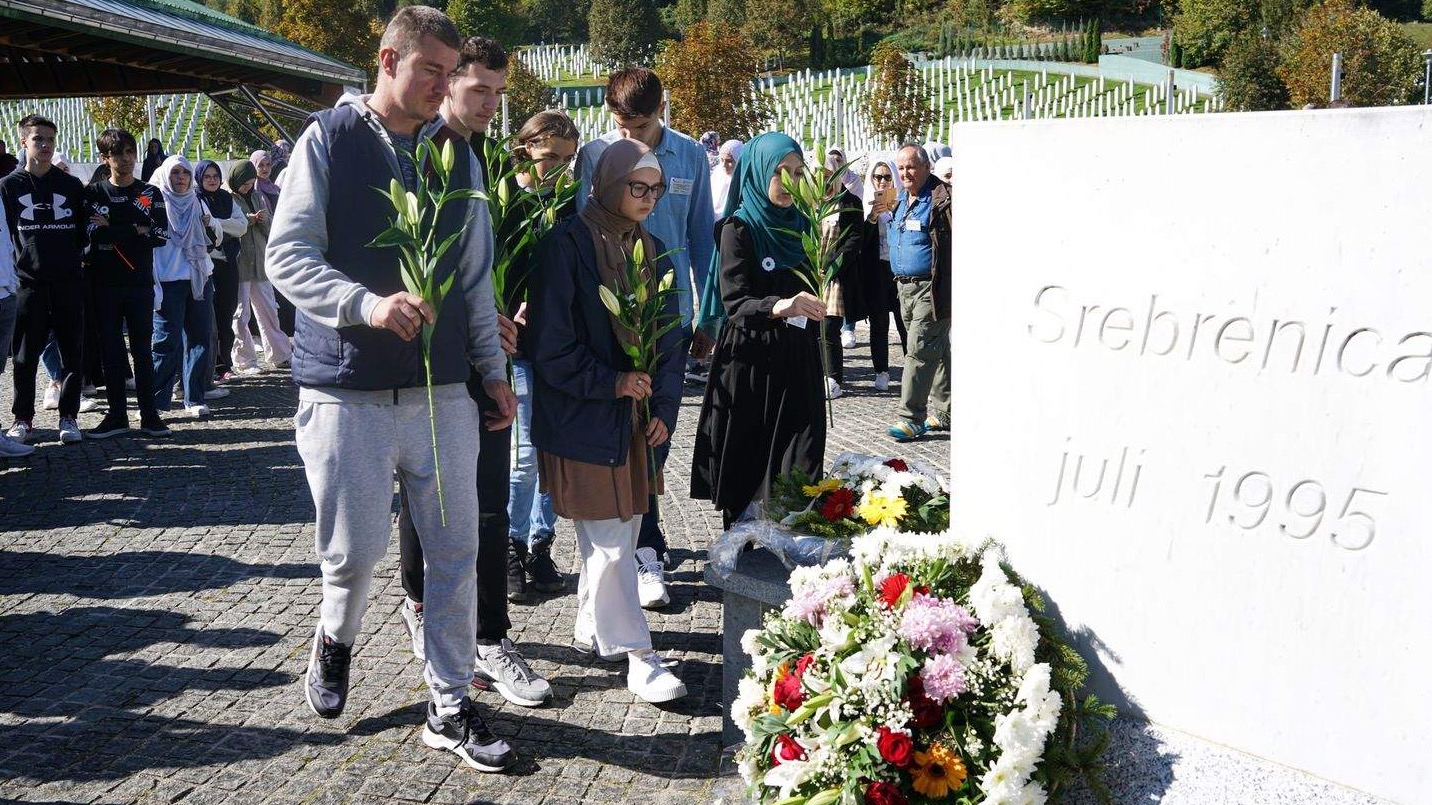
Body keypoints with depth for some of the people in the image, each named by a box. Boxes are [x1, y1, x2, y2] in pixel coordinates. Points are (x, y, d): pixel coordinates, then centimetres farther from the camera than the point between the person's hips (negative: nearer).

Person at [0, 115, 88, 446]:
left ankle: (69, 417, 11)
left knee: (72, 352, 2)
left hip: (68, 282, 1)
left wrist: (73, 260, 6)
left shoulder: (71, 185, 9)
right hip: (28, 283, -1)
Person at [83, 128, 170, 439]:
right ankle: (117, 416, 11)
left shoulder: (150, 193, 6)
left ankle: (149, 415, 7)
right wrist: (135, 232, -13)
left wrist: (111, 232, -9)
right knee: (110, 350, 4)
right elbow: (90, 233, -8)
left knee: (142, 349, 3)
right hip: (104, 284, 1)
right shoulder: (94, 193, 6)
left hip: (140, 284, 0)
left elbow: (160, 235, -6)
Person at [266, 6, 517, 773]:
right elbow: (287, 256, -8)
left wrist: (494, 368, 13)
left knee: (456, 550, 3)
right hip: (347, 388, -3)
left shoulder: (457, 153, 12)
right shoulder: (329, 139, 0)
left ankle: (450, 708, 17)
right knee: (354, 549, 2)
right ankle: (334, 642, 36)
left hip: (443, 388, 4)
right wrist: (366, 305, -23)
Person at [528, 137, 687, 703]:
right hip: (582, 418, -7)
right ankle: (636, 655, 6)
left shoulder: (653, 251, 11)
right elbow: (549, 342, -13)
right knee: (610, 541, -2)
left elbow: (669, 338, 14)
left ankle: (591, 629, 31)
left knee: (623, 531, 13)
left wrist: (664, 407, 4)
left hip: (636, 419, 7)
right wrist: (608, 382, -14)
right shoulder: (567, 245, -10)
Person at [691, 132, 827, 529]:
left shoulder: (801, 226, 10)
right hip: (750, 363, -4)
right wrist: (777, 306, -36)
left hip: (798, 363, 5)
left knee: (798, 476, 0)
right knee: (746, 471, 0)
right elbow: (734, 303, -19)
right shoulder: (738, 228, -6)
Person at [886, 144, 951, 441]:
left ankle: (912, 419, -5)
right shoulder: (900, 200, 15)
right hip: (905, 288, 9)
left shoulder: (942, 199, -13)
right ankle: (943, 412, 23)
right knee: (937, 351, 15)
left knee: (920, 351, -10)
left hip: (931, 289, -8)